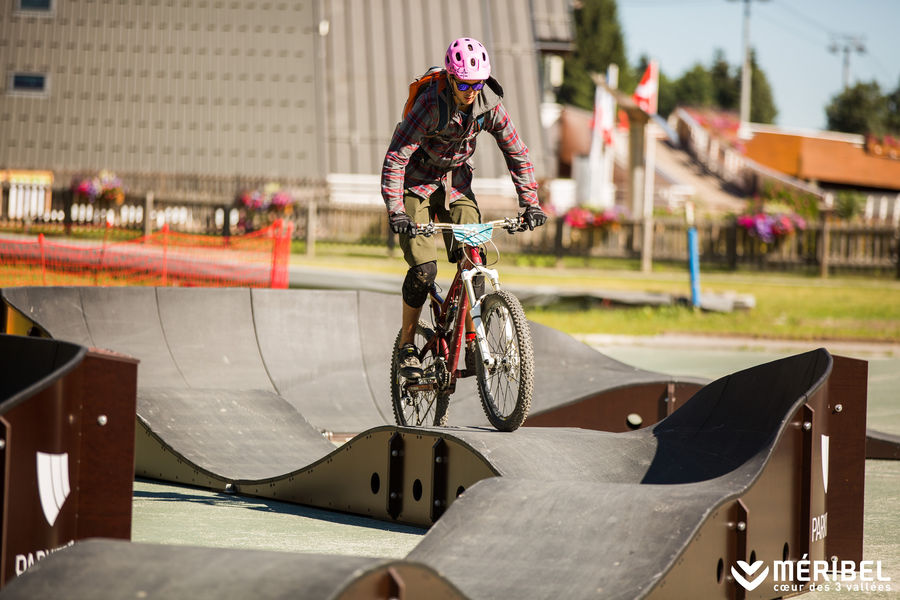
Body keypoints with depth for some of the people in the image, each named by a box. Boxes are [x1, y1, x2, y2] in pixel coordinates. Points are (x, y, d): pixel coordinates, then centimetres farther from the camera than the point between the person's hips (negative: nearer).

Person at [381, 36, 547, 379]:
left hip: (455, 182, 4)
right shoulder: (431, 105, -28)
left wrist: (530, 204, -12)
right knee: (424, 267, -17)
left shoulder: (490, 105, -16)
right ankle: (406, 345, -1)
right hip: (417, 181, -4)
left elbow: (516, 154, -4)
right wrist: (395, 210, -38)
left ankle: (473, 344, -3)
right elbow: (395, 158, -29)